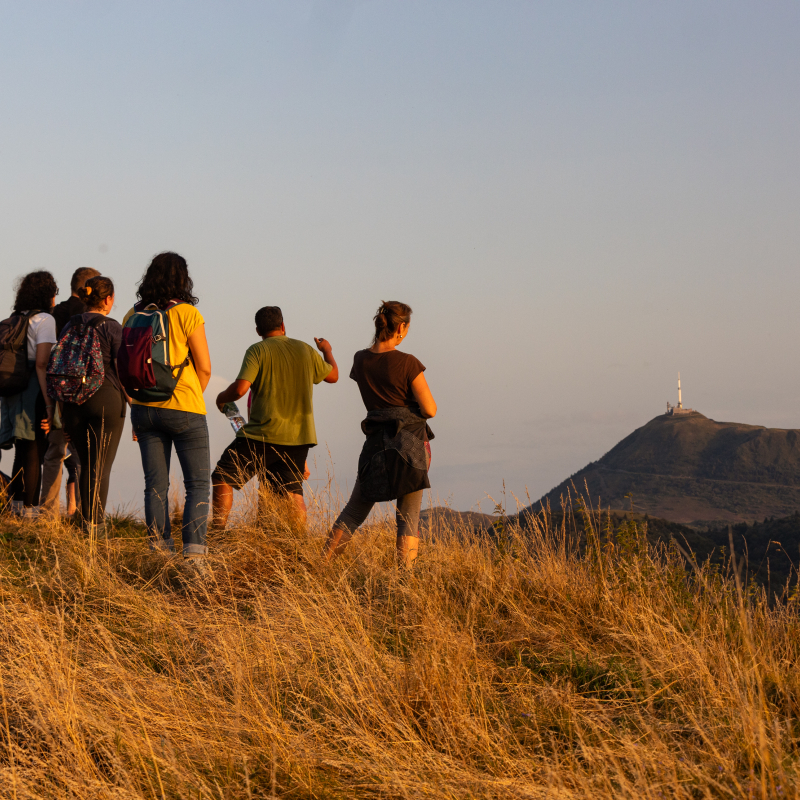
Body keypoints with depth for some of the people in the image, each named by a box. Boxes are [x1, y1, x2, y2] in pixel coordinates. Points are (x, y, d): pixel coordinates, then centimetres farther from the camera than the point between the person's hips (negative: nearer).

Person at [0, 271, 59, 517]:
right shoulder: (44, 320, -8)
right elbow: (42, 364, -16)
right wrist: (49, 402, -18)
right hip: (33, 395, -8)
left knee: (22, 456, 14)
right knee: (33, 457, -4)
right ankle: (30, 512, -4)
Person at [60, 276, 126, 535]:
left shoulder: (70, 327, 8)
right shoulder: (112, 327, -7)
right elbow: (121, 369, -10)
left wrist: (62, 408, 17)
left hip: (73, 400, 5)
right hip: (106, 397, -5)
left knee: (86, 463, 16)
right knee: (101, 465, 0)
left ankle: (86, 520, 17)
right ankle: (94, 524, -3)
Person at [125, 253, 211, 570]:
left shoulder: (132, 316, 2)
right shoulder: (188, 314, -10)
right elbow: (204, 367, -8)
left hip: (145, 409, 4)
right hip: (185, 409, -4)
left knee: (155, 485, 10)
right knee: (198, 484, 2)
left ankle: (160, 551, 10)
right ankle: (194, 552, -11)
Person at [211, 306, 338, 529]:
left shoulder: (258, 350, -5)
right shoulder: (305, 350, 9)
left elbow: (240, 388, -16)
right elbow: (333, 375, 25)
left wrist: (222, 398, 6)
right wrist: (327, 351, 45)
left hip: (263, 435, -5)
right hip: (298, 437, 5)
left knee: (222, 477, 4)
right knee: (292, 491, 10)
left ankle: (218, 533, -3)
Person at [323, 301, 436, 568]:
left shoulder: (361, 360, 3)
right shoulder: (408, 363, -12)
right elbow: (430, 410, -9)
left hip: (376, 443, 4)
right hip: (411, 442, -4)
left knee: (354, 511, 14)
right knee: (408, 518, 2)